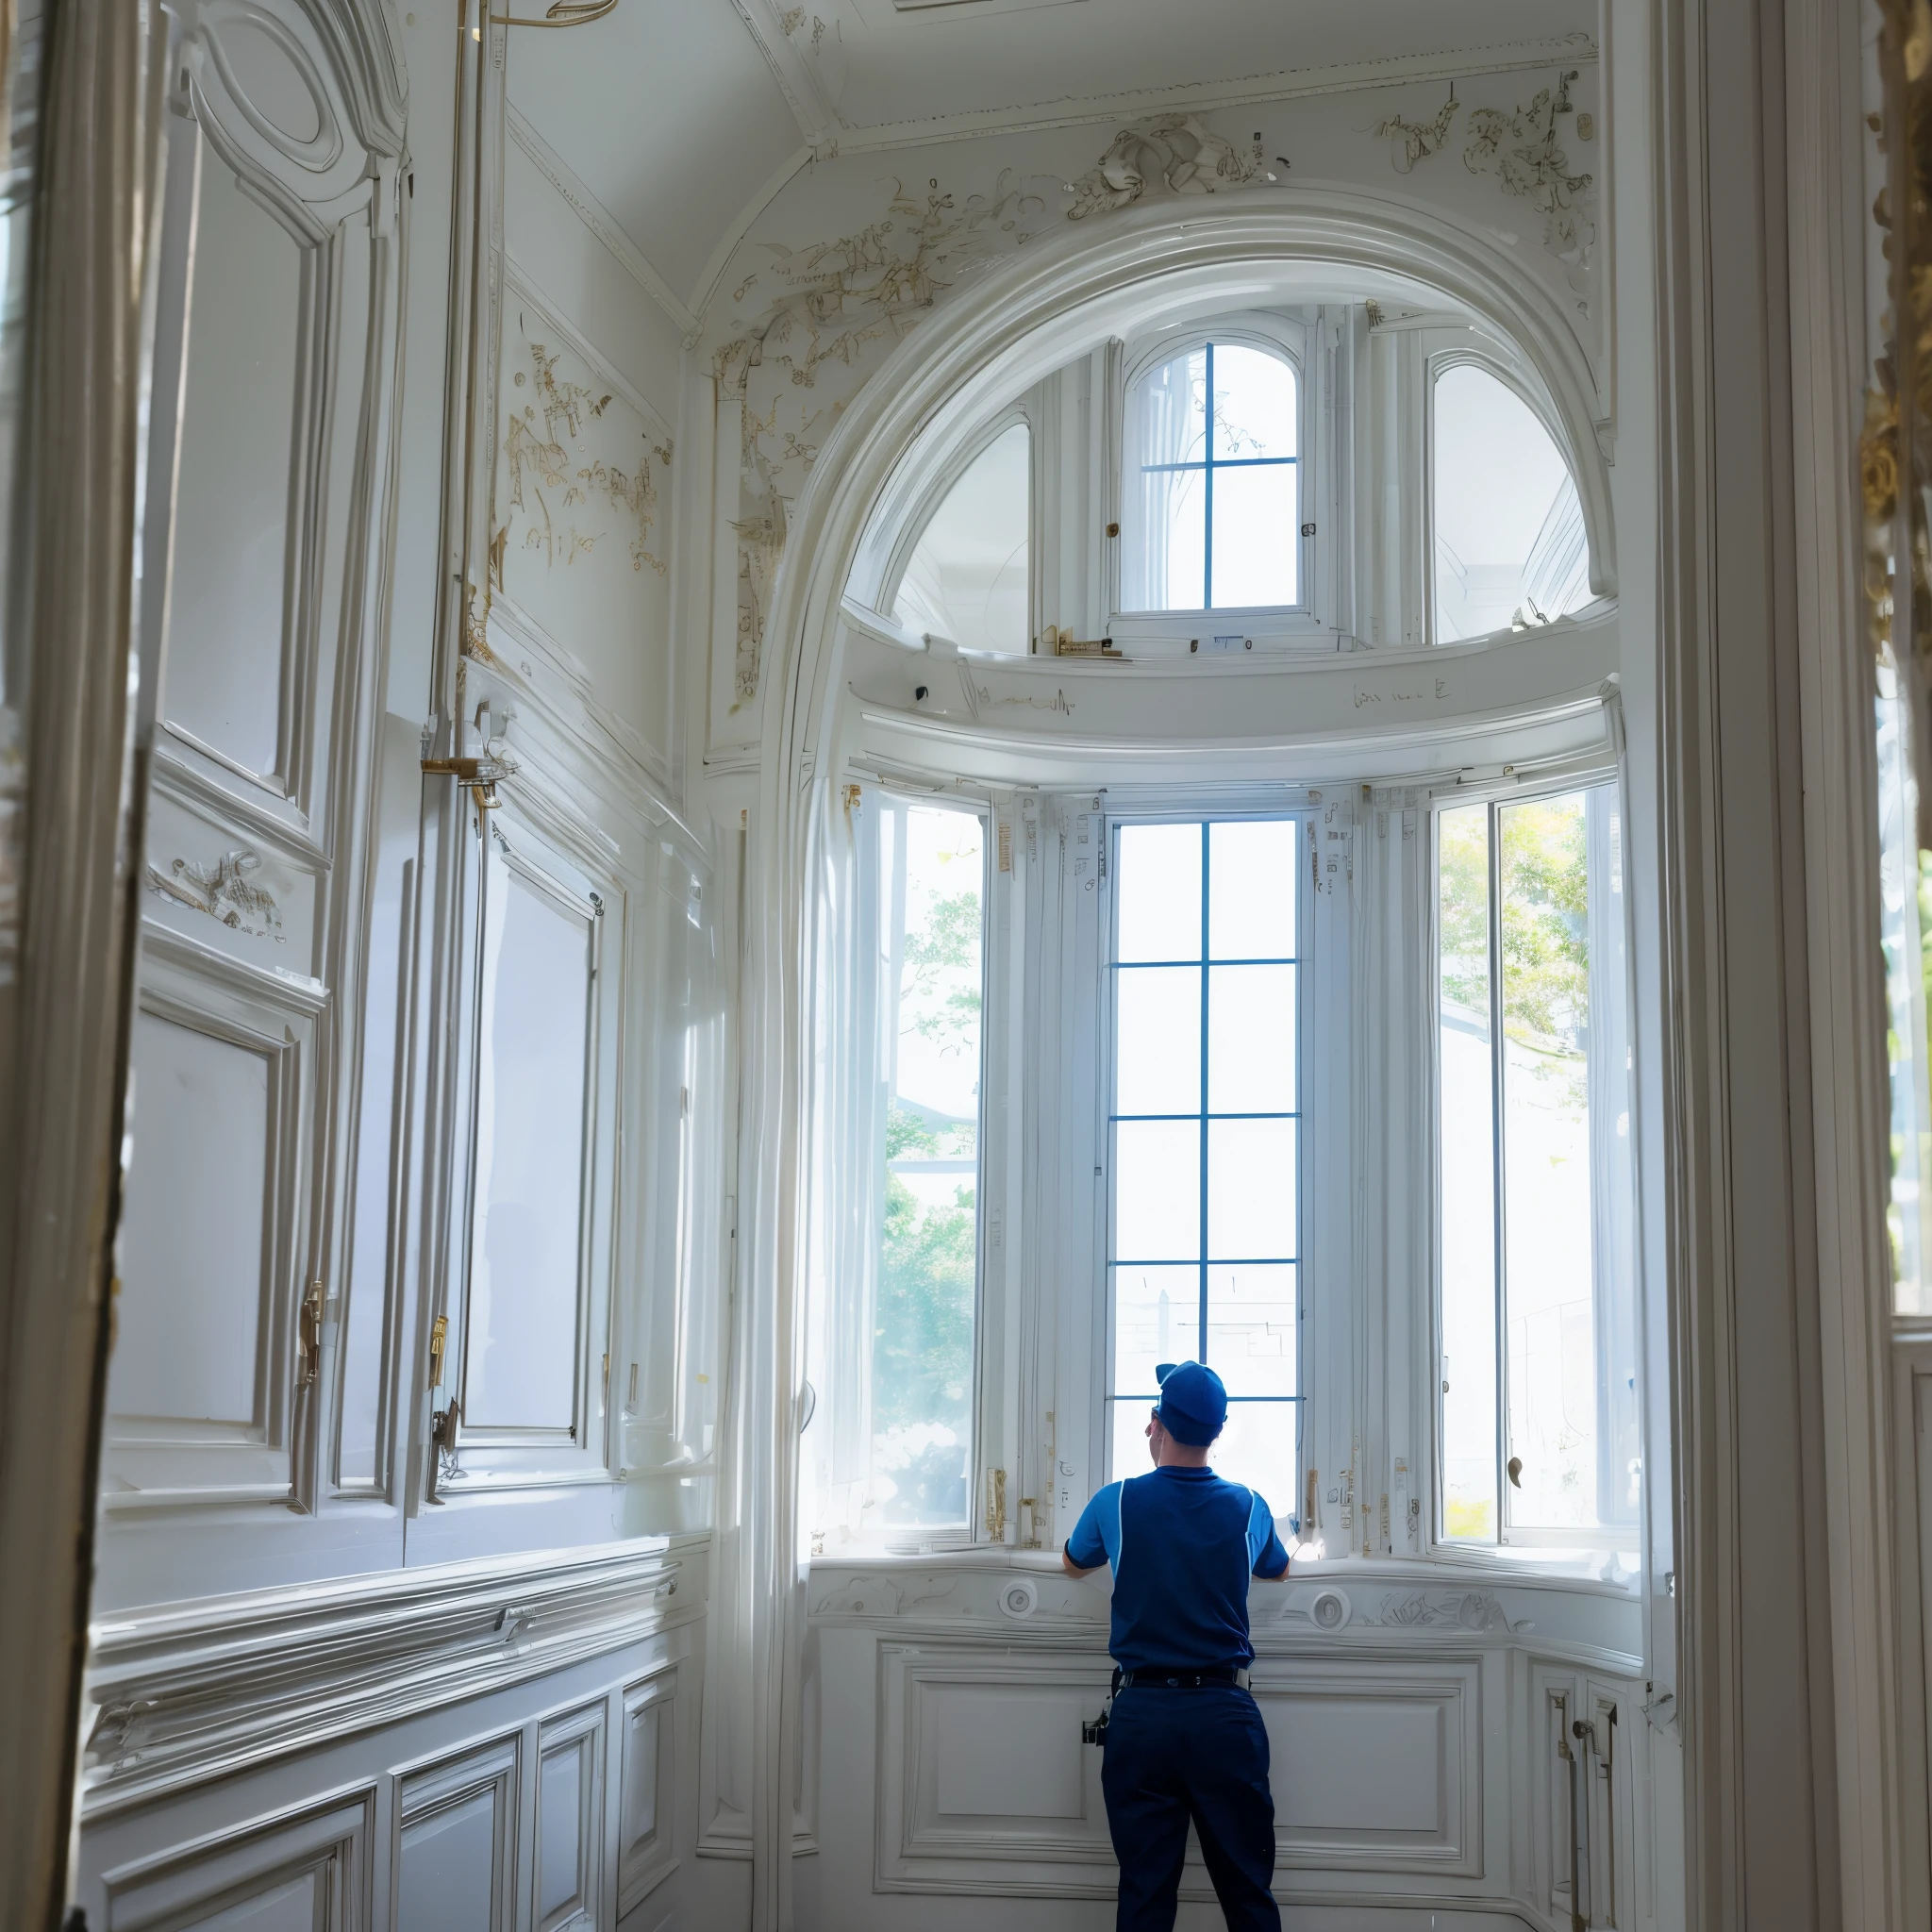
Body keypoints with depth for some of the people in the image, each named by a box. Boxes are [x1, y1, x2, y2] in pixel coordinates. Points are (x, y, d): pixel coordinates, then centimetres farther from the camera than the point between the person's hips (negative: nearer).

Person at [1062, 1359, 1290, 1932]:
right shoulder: (1248, 1508, 1)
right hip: (1226, 1713, 1)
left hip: (1141, 1713, -1)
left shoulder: (1116, 1503, -3)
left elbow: (1072, 1564, 19)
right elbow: (1279, 1569, 24)